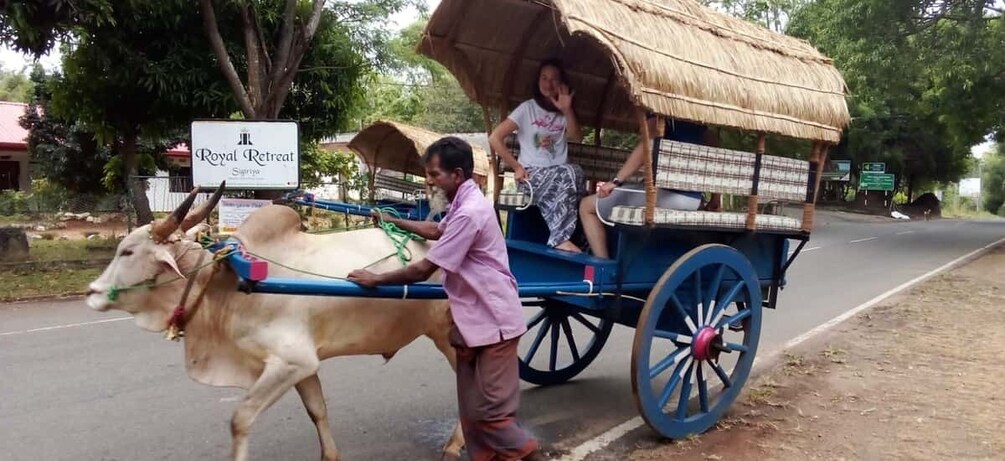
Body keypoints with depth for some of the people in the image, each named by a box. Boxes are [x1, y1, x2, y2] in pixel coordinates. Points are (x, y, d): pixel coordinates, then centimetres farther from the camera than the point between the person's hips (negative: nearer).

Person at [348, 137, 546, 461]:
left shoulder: (469, 213, -22)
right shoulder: (464, 203, 10)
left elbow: (423, 270, -19)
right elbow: (436, 231, 33)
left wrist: (375, 280, -8)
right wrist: (392, 221, 36)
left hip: (492, 323, -10)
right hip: (473, 322, 10)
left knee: (491, 413, -5)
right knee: (472, 412, 12)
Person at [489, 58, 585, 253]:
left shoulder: (563, 112, 17)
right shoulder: (528, 108, 3)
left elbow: (577, 138, -1)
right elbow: (495, 138, -4)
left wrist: (567, 111, -10)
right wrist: (517, 167, -6)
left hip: (559, 175, 4)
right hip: (532, 175, -4)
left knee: (575, 172, -33)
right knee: (569, 174, -34)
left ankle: (560, 238, -29)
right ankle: (561, 237, -27)